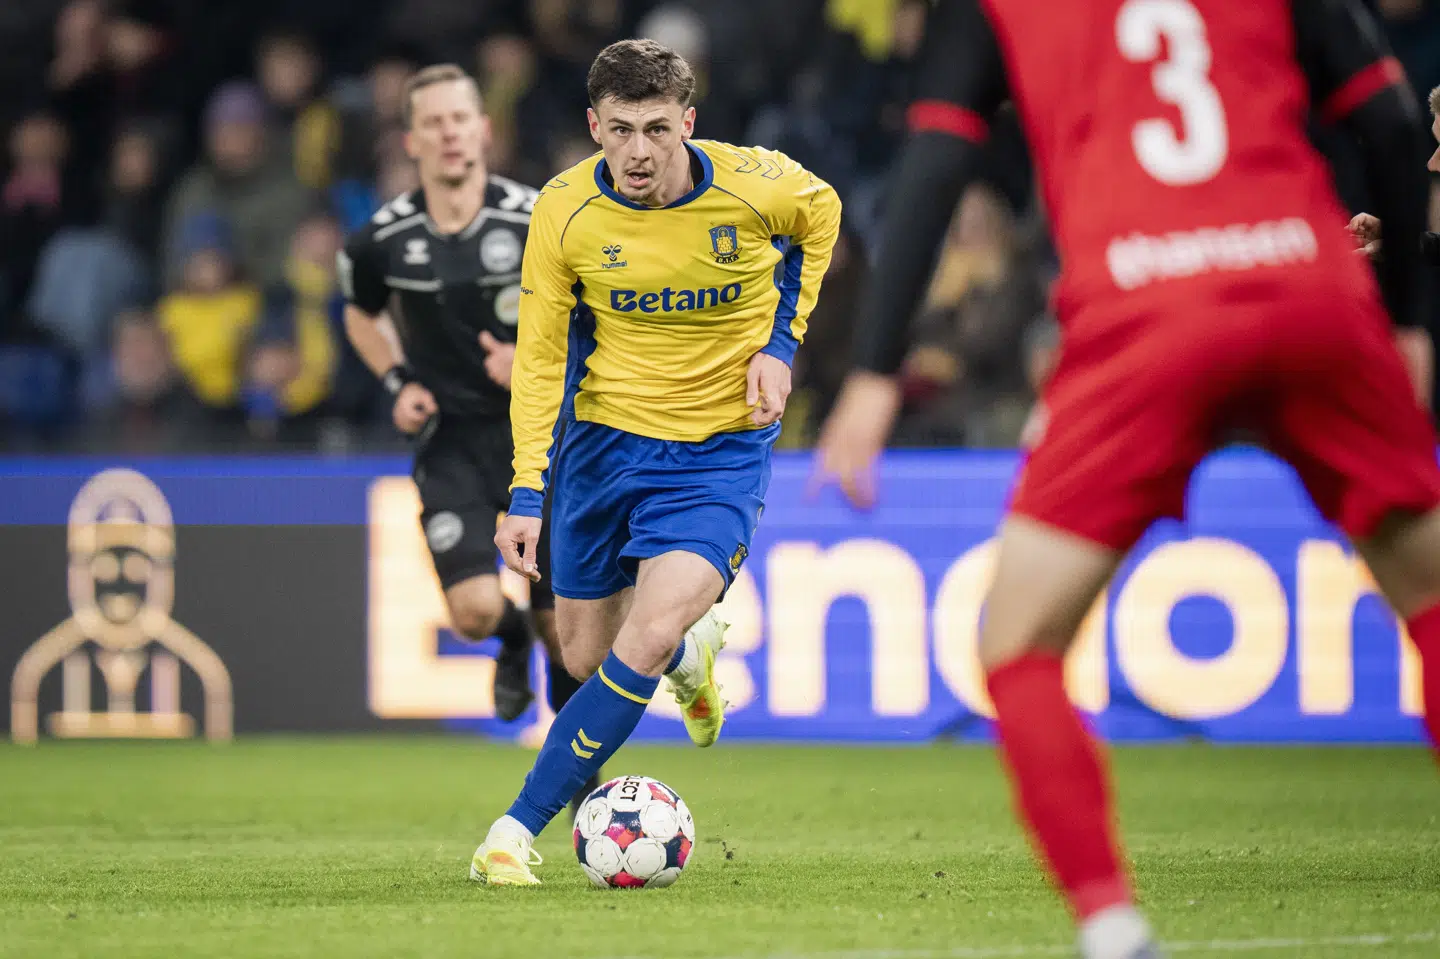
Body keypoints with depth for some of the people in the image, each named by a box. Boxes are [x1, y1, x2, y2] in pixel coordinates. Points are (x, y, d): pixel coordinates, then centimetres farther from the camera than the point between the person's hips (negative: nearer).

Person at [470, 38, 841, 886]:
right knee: (587, 655, 11)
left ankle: (520, 829, -11)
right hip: (606, 436, 2)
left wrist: (780, 344, -2)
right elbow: (541, 356, -5)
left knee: (645, 645, -21)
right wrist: (526, 492, -12)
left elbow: (819, 216, 8)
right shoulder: (565, 211, -14)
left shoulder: (756, 185, -17)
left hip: (723, 449, -2)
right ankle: (691, 654, 47)